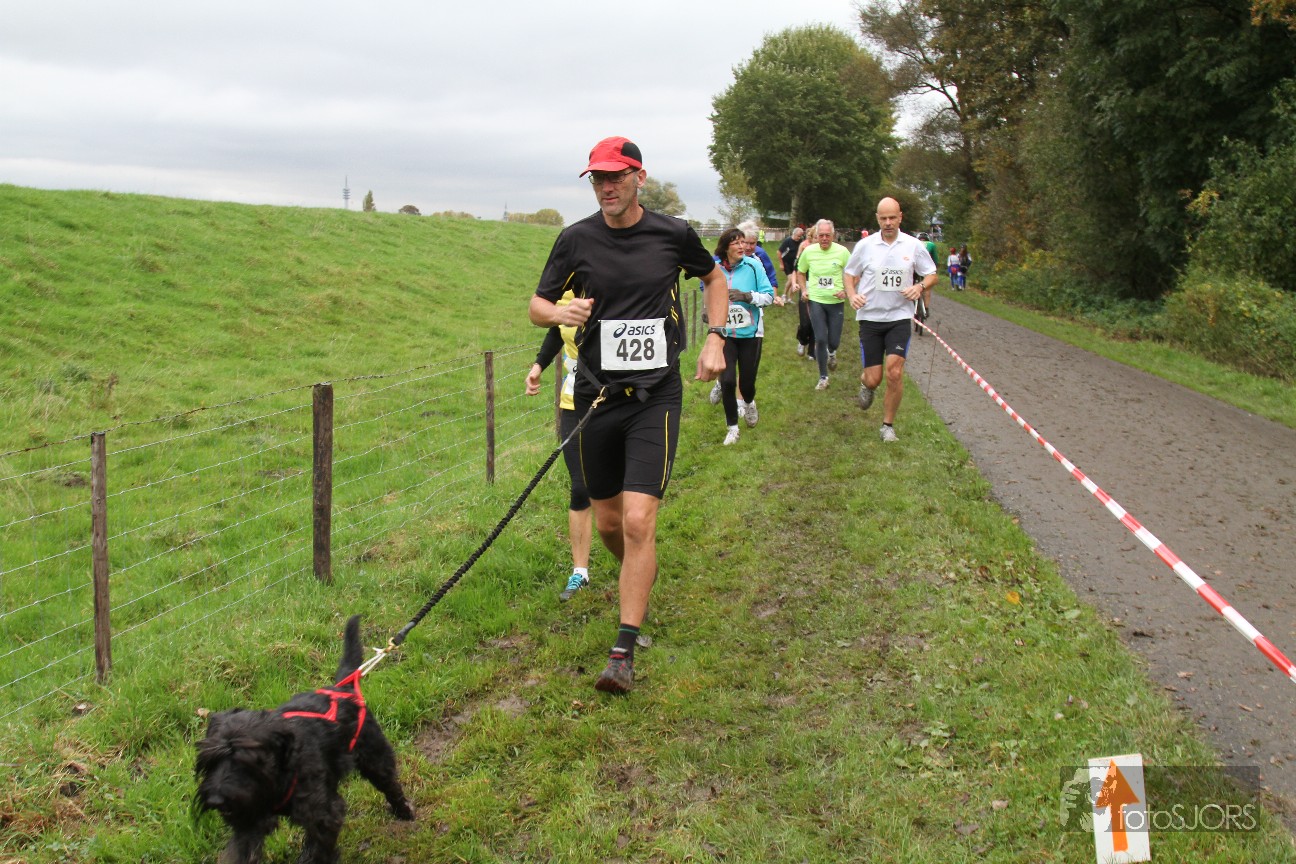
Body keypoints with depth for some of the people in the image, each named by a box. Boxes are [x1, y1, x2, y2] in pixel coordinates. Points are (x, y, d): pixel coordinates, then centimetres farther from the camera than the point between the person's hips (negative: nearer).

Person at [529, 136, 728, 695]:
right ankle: (640, 580, 45)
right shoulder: (576, 239, -1)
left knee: (638, 522, -14)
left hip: (656, 396, -2)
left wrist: (715, 339, 6)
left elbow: (714, 278, 19)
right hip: (596, 396, 2)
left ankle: (624, 651, -6)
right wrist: (562, 313, -16)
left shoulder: (674, 234, -1)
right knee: (607, 524, 11)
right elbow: (537, 305, 7)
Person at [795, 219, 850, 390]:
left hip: (835, 301, 0)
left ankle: (832, 353, 45)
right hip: (816, 300, 0)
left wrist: (845, 291, -13)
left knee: (834, 341, 4)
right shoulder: (809, 251, -2)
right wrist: (804, 290, 1)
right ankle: (823, 378, 8)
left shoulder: (842, 252, -8)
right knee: (820, 339, -6)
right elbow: (800, 273, 15)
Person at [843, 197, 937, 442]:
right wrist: (852, 295, -8)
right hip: (870, 318, 0)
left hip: (899, 318, 0)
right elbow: (849, 274, 11)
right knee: (873, 378, -1)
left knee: (895, 373, -11)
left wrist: (920, 286, -13)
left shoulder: (913, 246, -1)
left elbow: (932, 274, 9)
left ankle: (888, 425, 7)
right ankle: (864, 383, 39)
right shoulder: (865, 245, -1)